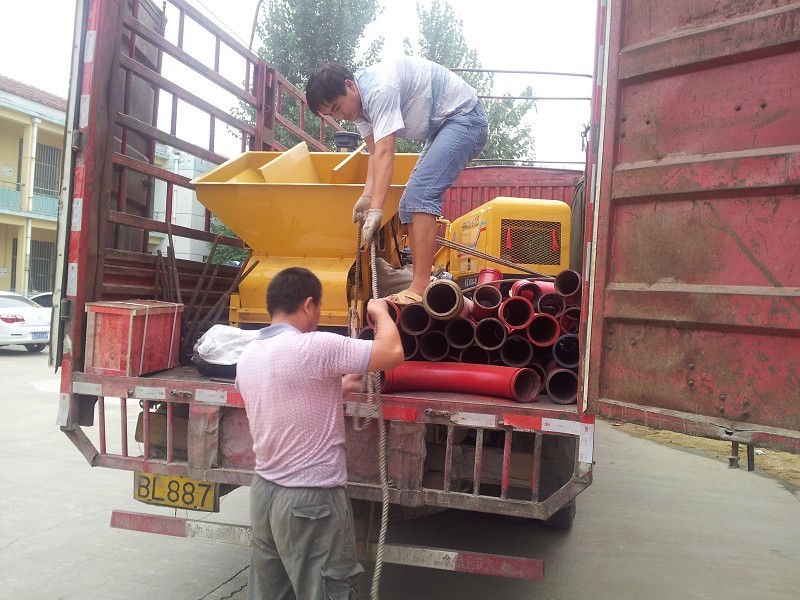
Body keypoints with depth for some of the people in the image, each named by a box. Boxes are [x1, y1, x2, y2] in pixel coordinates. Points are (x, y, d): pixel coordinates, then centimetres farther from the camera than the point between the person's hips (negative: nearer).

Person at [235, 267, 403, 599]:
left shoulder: (248, 356, 4)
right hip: (311, 500, -8)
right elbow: (392, 352, -19)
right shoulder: (316, 347, -21)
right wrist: (380, 311, -2)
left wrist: (339, 385, 22)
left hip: (264, 491, 8)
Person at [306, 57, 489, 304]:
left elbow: (384, 154, -32)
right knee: (410, 205, 7)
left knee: (420, 195, -25)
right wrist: (367, 195, -9)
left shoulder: (380, 89, -27)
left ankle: (419, 291, -28)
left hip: (465, 117, -10)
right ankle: (424, 284, 9)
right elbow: (374, 153, 4)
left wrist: (376, 209, -35)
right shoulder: (359, 100, 3)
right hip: (441, 127, 10)